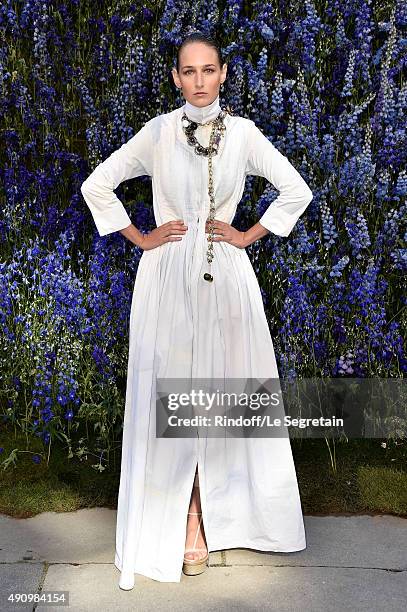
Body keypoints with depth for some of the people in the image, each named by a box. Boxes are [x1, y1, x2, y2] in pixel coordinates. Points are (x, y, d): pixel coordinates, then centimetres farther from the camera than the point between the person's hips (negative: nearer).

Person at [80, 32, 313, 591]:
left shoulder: (243, 133, 2)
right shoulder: (158, 132, 0)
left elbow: (296, 190, 8)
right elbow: (97, 186, 5)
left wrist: (250, 235, 2)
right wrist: (141, 239, 2)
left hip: (226, 277, 1)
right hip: (168, 277, -1)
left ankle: (207, 510, 19)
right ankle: (184, 516, 12)